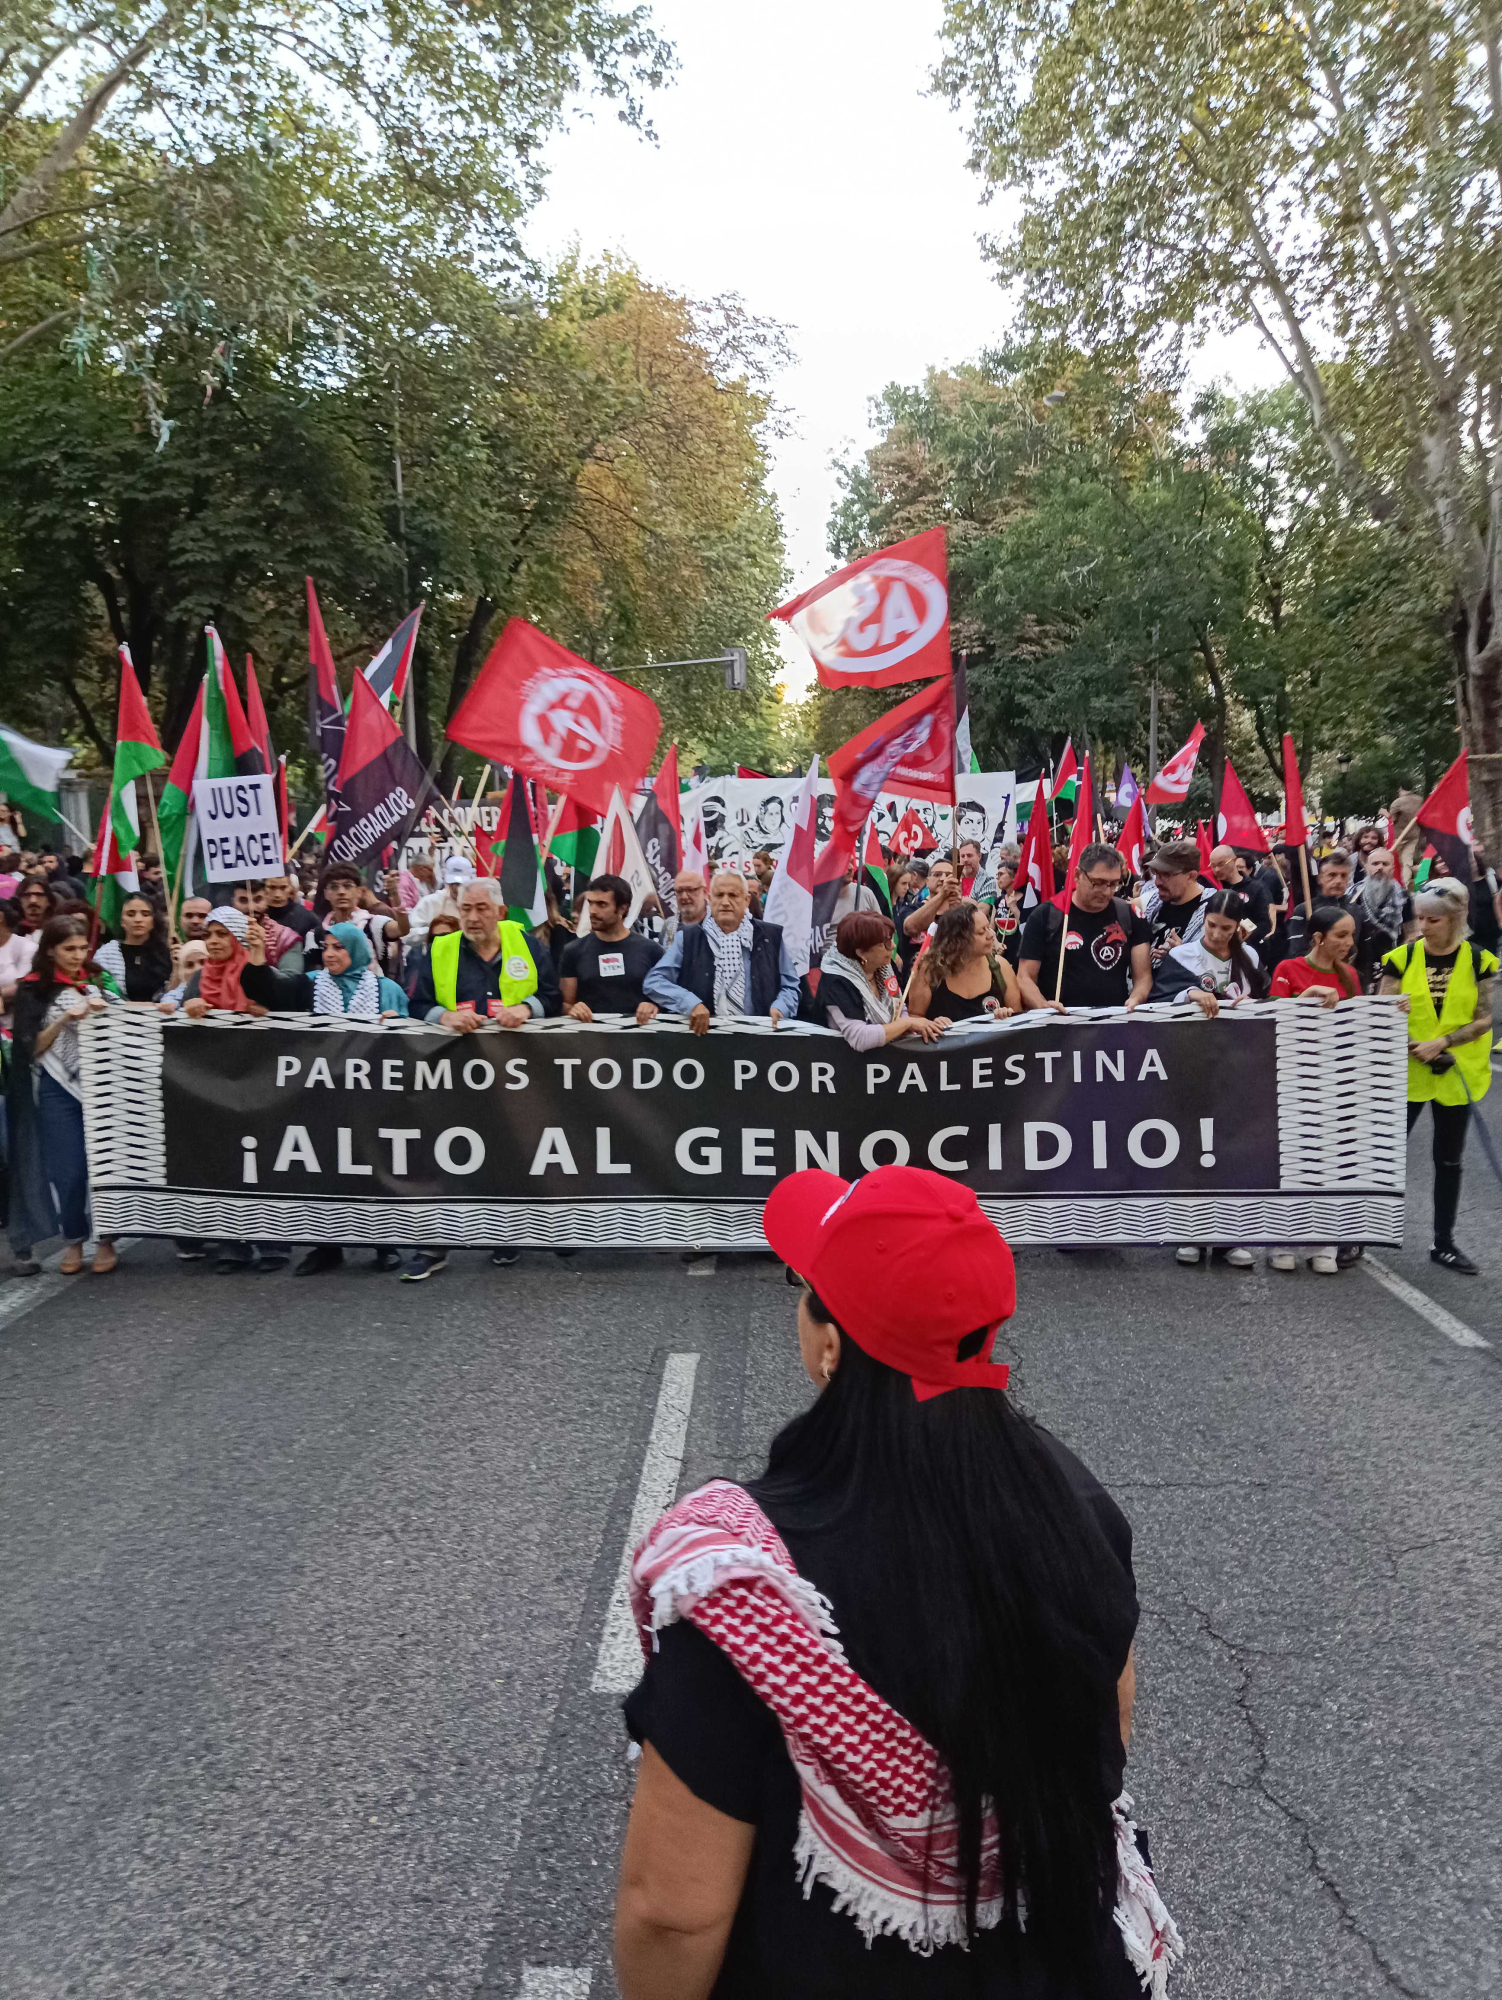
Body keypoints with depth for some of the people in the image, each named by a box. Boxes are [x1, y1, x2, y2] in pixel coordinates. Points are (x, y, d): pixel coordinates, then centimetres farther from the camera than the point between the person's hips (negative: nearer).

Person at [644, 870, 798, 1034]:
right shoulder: (687, 938, 9)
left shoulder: (770, 936, 11)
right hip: (701, 1032, 0)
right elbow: (653, 982, 2)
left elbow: (789, 986, 15)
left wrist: (779, 1007, -7)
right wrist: (691, 1003, -14)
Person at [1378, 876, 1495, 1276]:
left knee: (1449, 1160, 10)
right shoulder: (1403, 958, -4)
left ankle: (1443, 1243, 20)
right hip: (1406, 1072, -1)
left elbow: (1484, 1020, -5)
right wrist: (1402, 1041, -22)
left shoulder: (1478, 961, -3)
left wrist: (1441, 1042, -18)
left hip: (1455, 1073, 1)